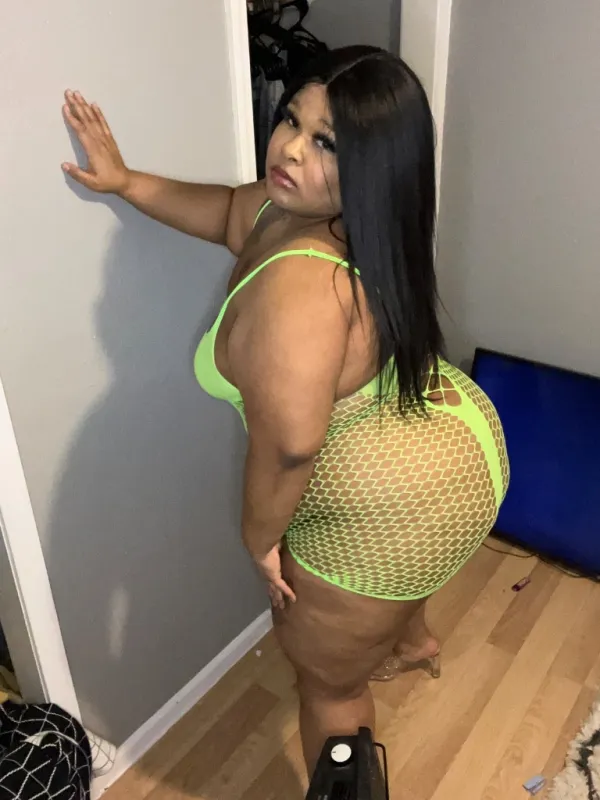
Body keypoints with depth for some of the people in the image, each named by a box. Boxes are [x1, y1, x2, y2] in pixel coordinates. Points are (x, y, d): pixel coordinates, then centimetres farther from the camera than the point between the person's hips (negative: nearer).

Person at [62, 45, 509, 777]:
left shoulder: (298, 287, -34)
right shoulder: (292, 206, -3)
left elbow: (289, 443, -31)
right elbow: (230, 213, 15)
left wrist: (259, 535, -14)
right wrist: (126, 182, 14)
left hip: (395, 506, -10)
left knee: (325, 676, 15)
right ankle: (409, 642, 71)